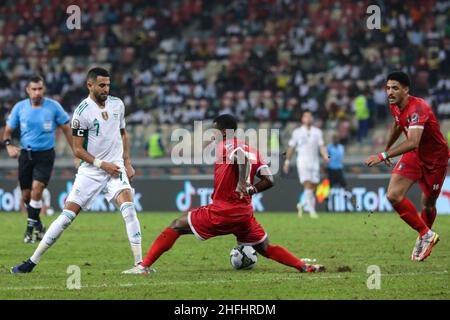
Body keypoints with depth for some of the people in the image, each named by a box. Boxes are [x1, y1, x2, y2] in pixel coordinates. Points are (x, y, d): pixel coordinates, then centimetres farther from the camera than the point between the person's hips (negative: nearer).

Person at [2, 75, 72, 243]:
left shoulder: (54, 107, -6)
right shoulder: (19, 107, -1)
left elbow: (66, 129, 3)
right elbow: (8, 130, 6)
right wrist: (8, 145, -15)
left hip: (45, 154, -3)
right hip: (26, 154, 3)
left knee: (37, 189, -20)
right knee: (26, 195, 5)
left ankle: (30, 227, -10)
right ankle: (38, 225, 29)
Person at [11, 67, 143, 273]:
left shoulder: (117, 104, 4)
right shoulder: (82, 112, -12)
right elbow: (78, 149, -9)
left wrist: (127, 161, 11)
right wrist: (102, 164, -15)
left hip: (115, 167, 3)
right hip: (90, 171, -3)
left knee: (128, 208, -20)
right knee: (68, 215, -5)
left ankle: (139, 263, -17)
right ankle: (32, 261, 3)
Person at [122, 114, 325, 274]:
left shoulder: (225, 145, -6)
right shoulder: (253, 149, 15)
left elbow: (243, 158, -28)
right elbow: (268, 180, 10)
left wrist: (242, 183, -34)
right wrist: (249, 190, 15)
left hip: (221, 211, -7)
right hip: (245, 213, 7)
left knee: (176, 227, 3)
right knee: (266, 250, 17)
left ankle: (144, 266, -2)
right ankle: (304, 267, -1)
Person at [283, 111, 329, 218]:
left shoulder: (317, 132, 10)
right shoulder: (297, 132, 5)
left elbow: (321, 146, 0)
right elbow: (291, 148, 11)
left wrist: (325, 157, -17)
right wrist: (287, 162, 10)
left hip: (315, 161, 3)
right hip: (303, 162, -3)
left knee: (313, 188, 4)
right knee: (308, 186, -16)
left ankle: (301, 204, 29)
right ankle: (312, 210, -18)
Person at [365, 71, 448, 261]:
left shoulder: (417, 108, -32)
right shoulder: (394, 106, -7)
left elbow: (413, 142, -45)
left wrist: (383, 156, -50)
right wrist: (387, 149, 30)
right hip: (413, 155, 6)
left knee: (428, 204, 2)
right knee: (393, 195, -11)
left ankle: (425, 236, 30)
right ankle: (426, 235, 2)